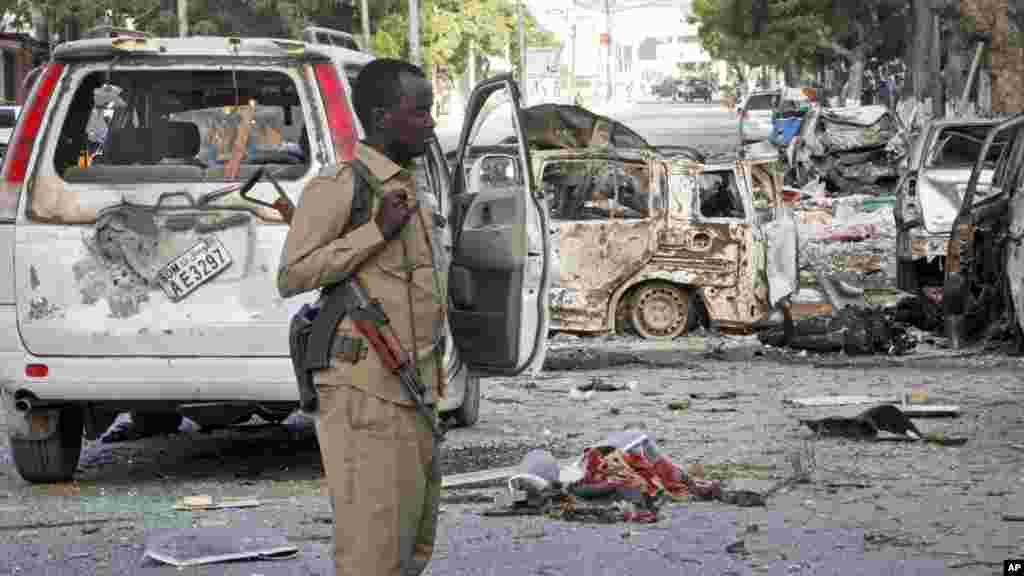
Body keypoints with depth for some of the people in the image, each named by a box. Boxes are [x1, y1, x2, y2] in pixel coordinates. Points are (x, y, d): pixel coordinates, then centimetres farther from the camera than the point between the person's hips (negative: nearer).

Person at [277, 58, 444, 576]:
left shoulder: (408, 190, 18)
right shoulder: (338, 187, -9)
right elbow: (291, 277, -13)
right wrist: (377, 231, -19)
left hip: (411, 393, 9)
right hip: (366, 393, -9)